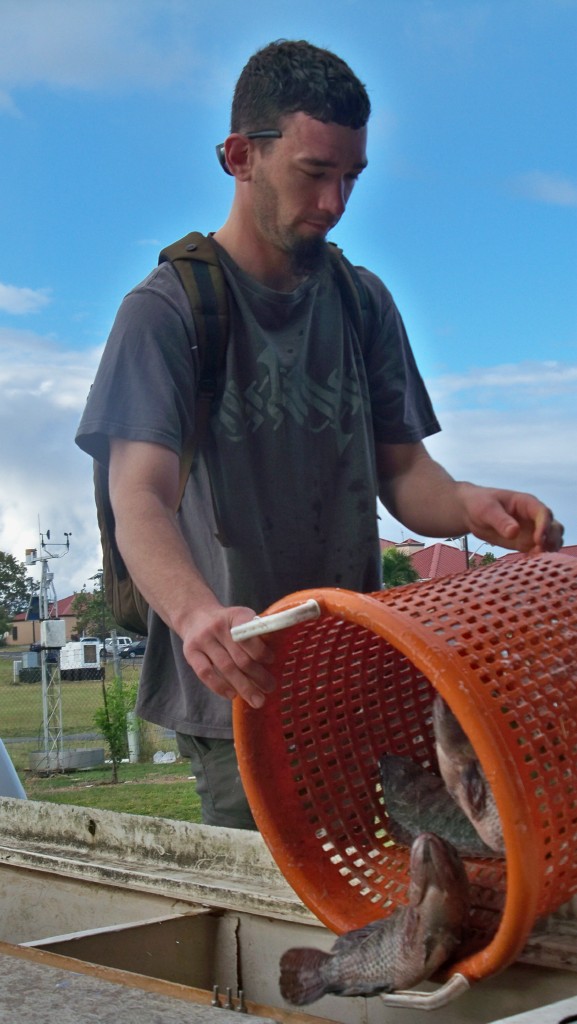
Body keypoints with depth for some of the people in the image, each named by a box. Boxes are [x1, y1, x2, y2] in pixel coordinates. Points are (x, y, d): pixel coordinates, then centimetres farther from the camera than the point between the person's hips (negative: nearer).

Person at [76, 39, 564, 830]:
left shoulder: (362, 301, 9)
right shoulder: (168, 310, -8)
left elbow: (400, 471, 8)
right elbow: (140, 498, -21)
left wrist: (471, 507, -16)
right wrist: (196, 612, -41)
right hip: (234, 691, -4)